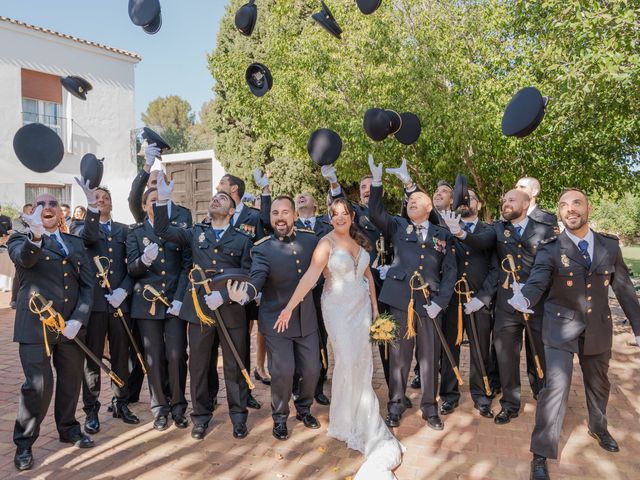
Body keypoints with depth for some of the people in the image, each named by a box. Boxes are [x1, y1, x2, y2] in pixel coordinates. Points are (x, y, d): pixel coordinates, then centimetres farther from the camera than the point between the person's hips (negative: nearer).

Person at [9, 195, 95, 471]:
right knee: (38, 385, -5)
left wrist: (78, 319, -7)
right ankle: (24, 443, 15)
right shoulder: (21, 239, 3)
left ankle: (68, 428, 34)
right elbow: (24, 259, -22)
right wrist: (36, 235, -44)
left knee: (71, 380, 14)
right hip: (35, 324, -4)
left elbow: (87, 284, 7)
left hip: (71, 324, 4)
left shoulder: (76, 244, 13)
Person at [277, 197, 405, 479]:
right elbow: (310, 276, -24)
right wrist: (289, 307, -33)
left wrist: (374, 305, 10)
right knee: (347, 360, -1)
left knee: (362, 359, 7)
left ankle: (359, 415, 25)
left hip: (361, 305, 5)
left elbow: (367, 274, 11)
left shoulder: (359, 241, 3)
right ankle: (345, 420, 20)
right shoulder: (326, 243, -15)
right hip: (338, 308, -5)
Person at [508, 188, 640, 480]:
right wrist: (523, 299, -47)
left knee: (598, 383, 23)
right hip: (561, 327, -4)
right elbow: (536, 283, -25)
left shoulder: (610, 245, -3)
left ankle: (598, 427, 53)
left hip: (598, 328, 4)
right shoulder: (550, 249, -13)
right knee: (556, 386, -12)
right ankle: (541, 454, 1)